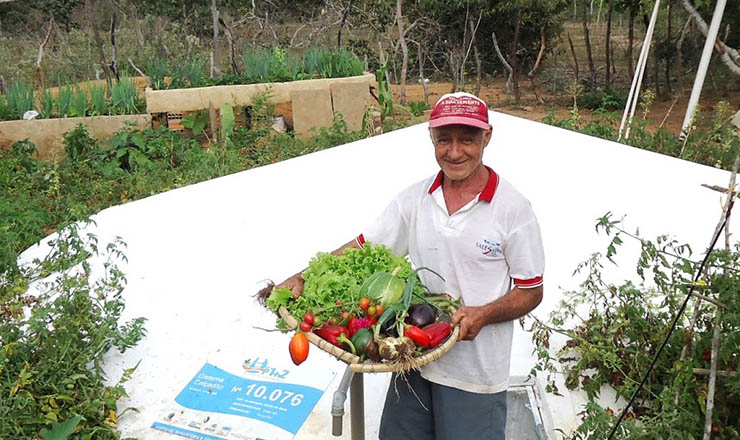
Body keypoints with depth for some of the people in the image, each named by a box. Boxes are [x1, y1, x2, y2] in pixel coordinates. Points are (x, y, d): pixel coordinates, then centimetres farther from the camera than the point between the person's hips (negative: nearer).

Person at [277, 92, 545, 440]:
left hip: (476, 374, -4)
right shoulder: (415, 199, -1)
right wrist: (301, 279, -13)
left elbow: (531, 292, -7)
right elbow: (360, 247, 0)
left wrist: (484, 314, -24)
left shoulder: (513, 209, -12)